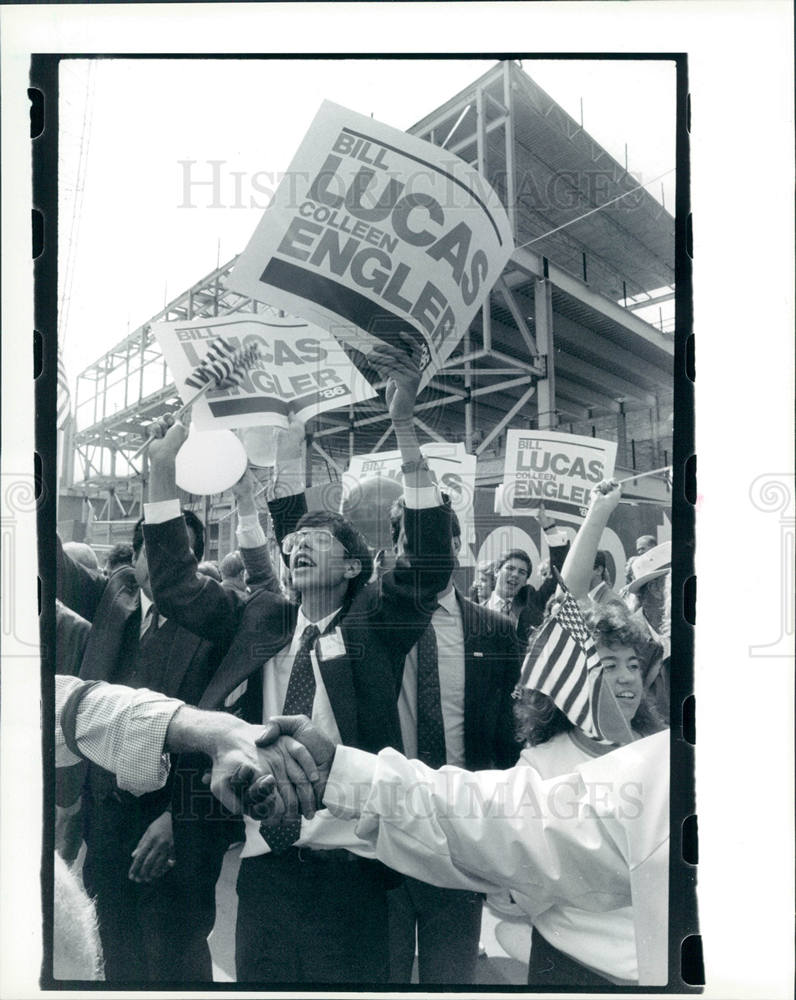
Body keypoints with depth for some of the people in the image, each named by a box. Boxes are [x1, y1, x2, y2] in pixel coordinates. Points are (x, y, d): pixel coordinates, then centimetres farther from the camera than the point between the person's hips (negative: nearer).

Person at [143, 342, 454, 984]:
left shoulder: (374, 623, -3)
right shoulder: (260, 621, 8)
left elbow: (431, 556, -17)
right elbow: (177, 585, 5)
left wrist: (404, 425, -26)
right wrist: (163, 472, -4)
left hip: (348, 858, -3)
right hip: (264, 854, 3)